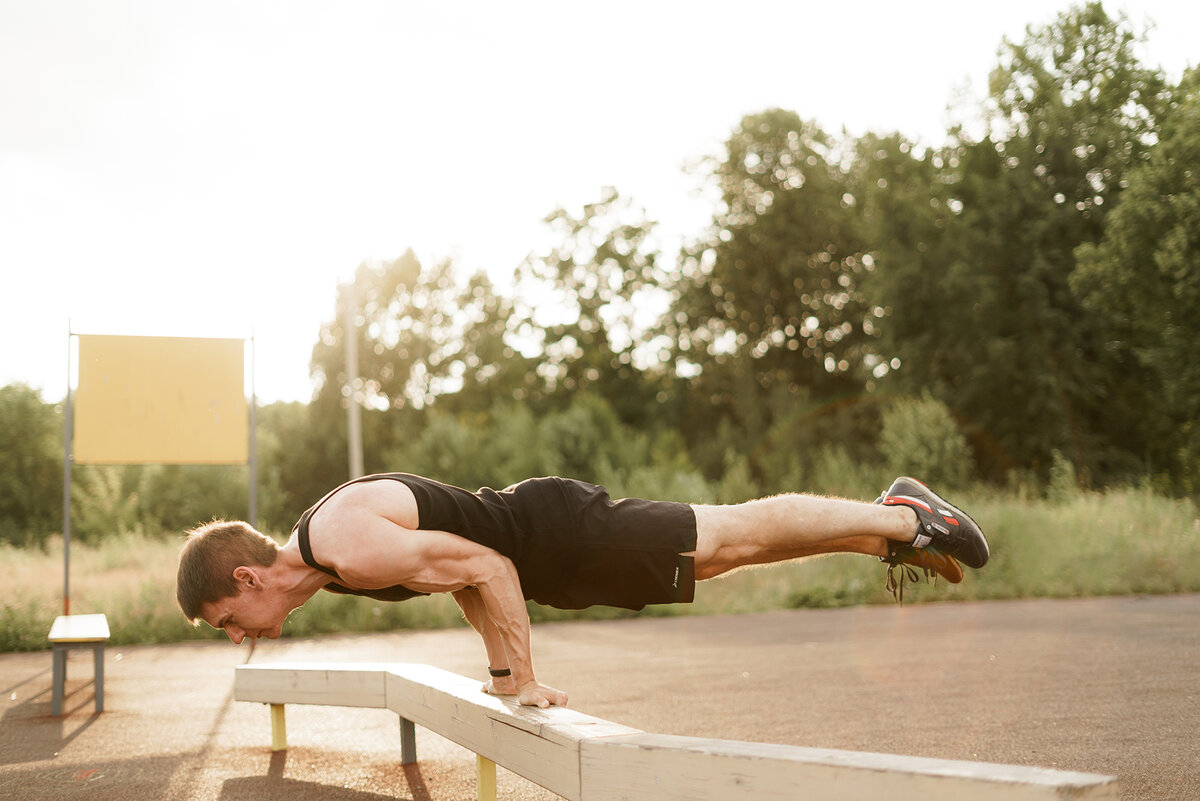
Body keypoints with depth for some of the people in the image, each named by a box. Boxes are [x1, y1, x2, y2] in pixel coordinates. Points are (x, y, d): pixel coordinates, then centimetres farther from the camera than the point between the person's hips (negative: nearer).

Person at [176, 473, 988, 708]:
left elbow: (484, 565, -26)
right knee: (732, 533, 15)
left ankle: (907, 520, 16)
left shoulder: (349, 548, -26)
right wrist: (504, 663, 17)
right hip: (543, 550, 8)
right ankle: (897, 518, 27)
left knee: (738, 536, 2)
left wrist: (517, 676, -16)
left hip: (562, 537, -8)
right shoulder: (324, 540, 6)